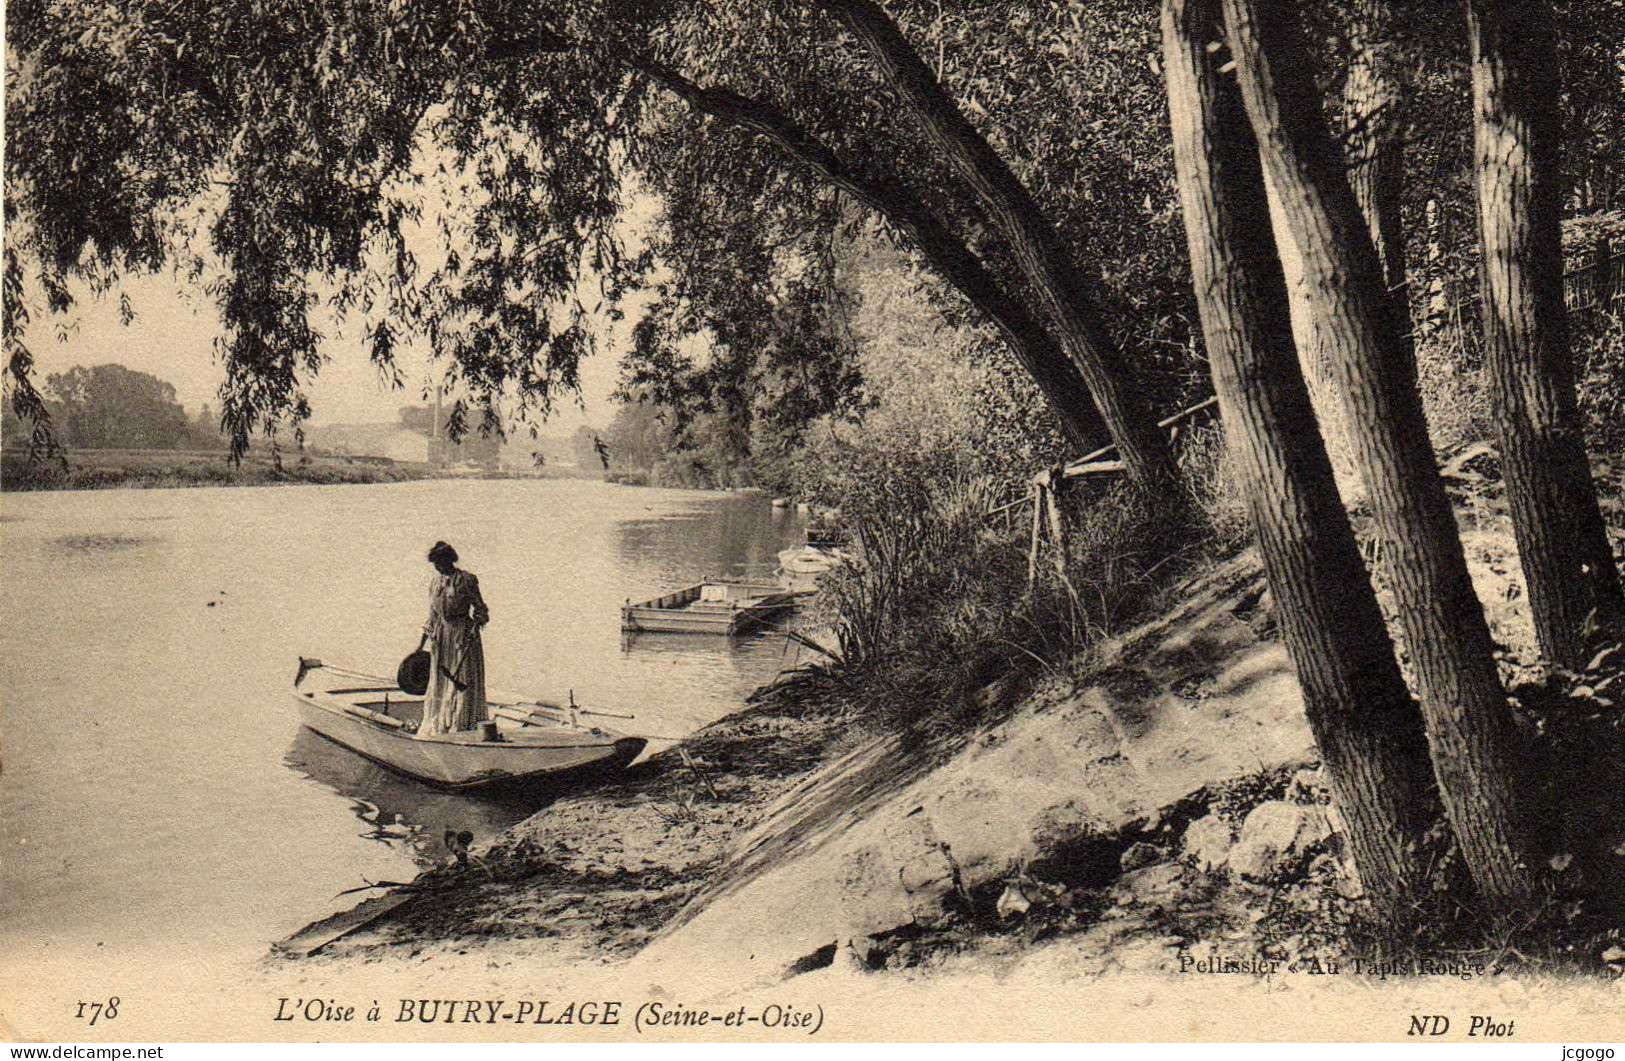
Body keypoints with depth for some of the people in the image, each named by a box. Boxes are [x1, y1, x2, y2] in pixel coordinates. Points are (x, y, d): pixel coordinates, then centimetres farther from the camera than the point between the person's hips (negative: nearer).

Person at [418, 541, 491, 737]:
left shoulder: (466, 580, -9)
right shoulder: (436, 581, 9)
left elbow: (480, 609, -7)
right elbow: (433, 612, 16)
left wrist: (473, 630, -19)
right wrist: (426, 634, 11)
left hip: (463, 632, -6)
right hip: (441, 635, 6)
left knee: (463, 680, -4)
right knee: (439, 680, 9)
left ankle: (462, 724, 0)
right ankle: (438, 724, 17)